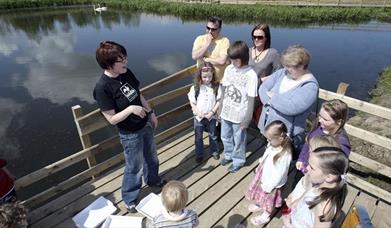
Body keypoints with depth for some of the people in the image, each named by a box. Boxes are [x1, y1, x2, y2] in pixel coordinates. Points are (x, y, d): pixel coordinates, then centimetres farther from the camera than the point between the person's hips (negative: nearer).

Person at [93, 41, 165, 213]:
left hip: (145, 124, 7)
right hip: (130, 134, -7)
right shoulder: (102, 88, -26)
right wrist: (131, 109, -33)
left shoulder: (126, 72, -7)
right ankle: (129, 198, 41)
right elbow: (112, 119, -21)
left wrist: (151, 112, 10)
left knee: (151, 157, 27)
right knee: (135, 167, 13)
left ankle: (153, 179, 57)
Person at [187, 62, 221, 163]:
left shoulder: (216, 87, -10)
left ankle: (214, 151, 41)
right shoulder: (195, 88, -11)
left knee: (213, 135, 18)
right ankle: (199, 155, 30)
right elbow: (192, 103, -6)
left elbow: (218, 101, -6)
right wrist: (198, 113, -15)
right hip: (198, 117, 0)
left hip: (211, 116, 0)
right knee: (198, 137, 12)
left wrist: (212, 112, -14)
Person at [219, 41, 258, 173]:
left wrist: (246, 119, -11)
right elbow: (223, 90, 5)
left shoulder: (251, 75, -19)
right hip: (226, 112, 5)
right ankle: (228, 155, 48)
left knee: (238, 139, 15)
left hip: (239, 115, -5)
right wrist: (220, 108, 10)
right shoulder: (228, 69, -3)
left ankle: (238, 160, 39)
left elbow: (250, 99, -14)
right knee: (225, 137, 22)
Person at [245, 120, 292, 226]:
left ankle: (265, 216, 49)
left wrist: (269, 186, -18)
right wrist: (259, 169, 14)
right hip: (262, 176, 7)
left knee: (268, 200, 22)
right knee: (261, 195, 32)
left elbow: (279, 174, -28)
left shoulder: (284, 155, -38)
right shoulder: (273, 145, -15)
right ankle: (259, 205, 62)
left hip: (271, 182, -7)